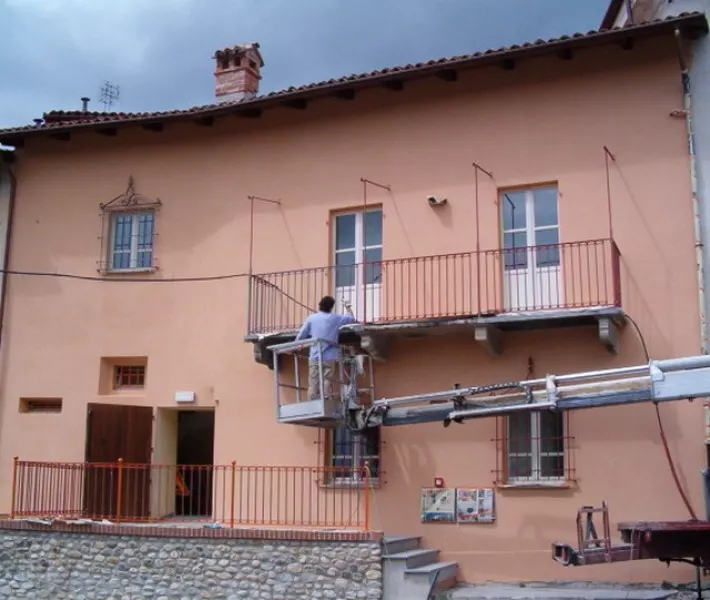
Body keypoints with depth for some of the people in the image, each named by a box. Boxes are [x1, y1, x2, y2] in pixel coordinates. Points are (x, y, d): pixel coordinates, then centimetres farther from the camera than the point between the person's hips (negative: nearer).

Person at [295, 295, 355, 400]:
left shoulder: (311, 318, 2)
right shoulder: (336, 318, 3)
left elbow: (300, 337, 5)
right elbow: (351, 318, 19)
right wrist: (348, 307, 36)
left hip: (314, 357, 1)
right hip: (329, 358, 0)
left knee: (313, 386, -1)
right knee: (326, 385, -2)